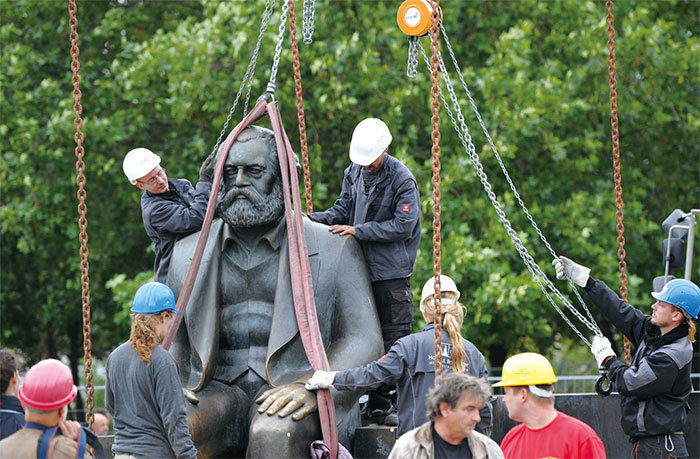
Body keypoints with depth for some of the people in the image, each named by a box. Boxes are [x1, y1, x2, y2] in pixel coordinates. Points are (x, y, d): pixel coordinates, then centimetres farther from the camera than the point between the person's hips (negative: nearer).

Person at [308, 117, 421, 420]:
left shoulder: (402, 179, -12)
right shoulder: (354, 172, 10)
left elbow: (402, 226, -16)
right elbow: (343, 210, 17)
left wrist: (358, 231, -17)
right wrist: (312, 219, -1)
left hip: (391, 272, -6)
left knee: (394, 338, -5)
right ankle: (376, 402, 15)